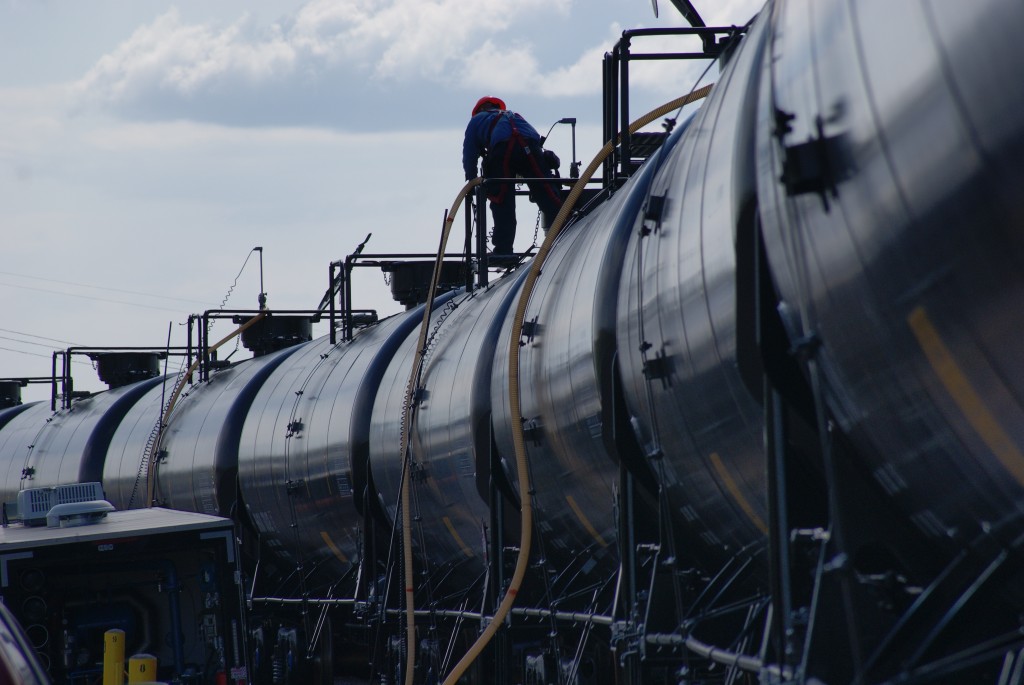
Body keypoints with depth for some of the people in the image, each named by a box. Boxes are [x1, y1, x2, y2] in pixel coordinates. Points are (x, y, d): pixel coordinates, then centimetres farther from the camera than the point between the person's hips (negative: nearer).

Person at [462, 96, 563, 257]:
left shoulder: (477, 119, 32)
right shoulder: (513, 116, 44)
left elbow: (469, 155, 24)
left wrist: (472, 182, 32)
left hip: (502, 149, -3)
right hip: (529, 147, 3)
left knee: (502, 204, 0)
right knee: (548, 194, -5)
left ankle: (503, 250, -7)